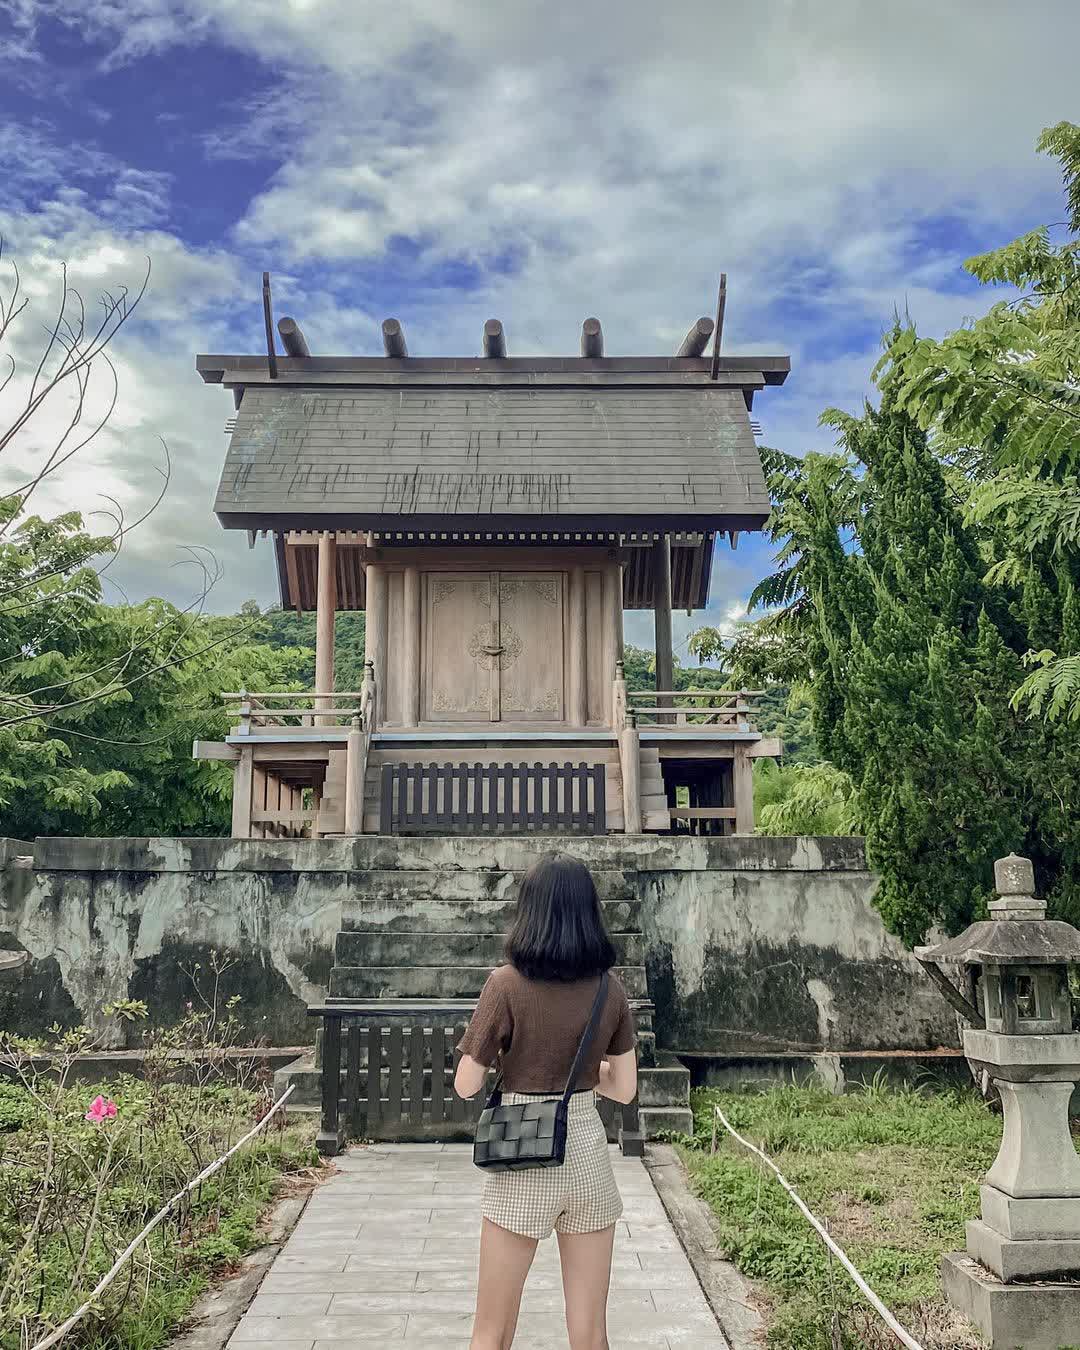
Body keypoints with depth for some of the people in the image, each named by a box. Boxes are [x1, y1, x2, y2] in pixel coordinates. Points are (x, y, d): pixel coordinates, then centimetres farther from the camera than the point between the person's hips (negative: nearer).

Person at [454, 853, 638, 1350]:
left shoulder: (508, 983, -14)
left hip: (524, 1159, -3)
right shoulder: (610, 990, -2)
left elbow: (466, 1085, -9)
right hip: (588, 1150, 3)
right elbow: (625, 1088, 5)